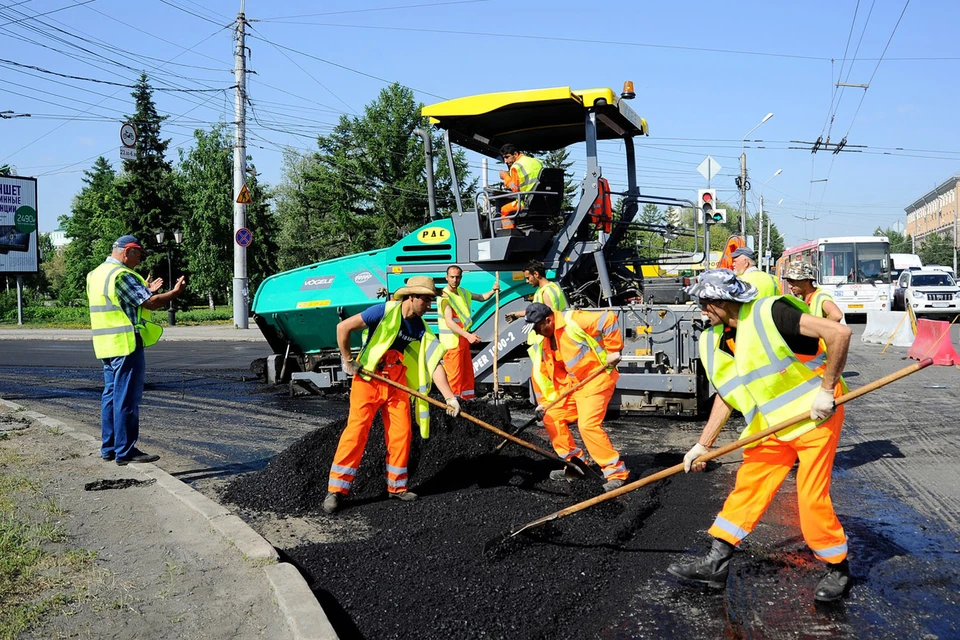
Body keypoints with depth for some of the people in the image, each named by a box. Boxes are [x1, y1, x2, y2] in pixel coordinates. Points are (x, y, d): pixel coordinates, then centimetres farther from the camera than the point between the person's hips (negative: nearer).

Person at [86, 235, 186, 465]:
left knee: (112, 395, 15)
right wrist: (176, 292, -4)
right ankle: (126, 452, -2)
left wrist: (145, 291, 23)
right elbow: (150, 303, -17)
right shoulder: (122, 275, -15)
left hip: (106, 345, 10)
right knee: (127, 399, -6)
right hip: (126, 344, -10)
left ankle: (109, 447, 21)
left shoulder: (97, 274, 16)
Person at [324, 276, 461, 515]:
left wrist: (450, 397, -13)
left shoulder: (422, 330, 0)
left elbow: (434, 365, -4)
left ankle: (397, 487, 18)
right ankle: (336, 489, -4)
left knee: (401, 434, 3)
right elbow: (344, 327, -16)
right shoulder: (385, 311, -16)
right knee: (356, 430, -10)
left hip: (397, 386, 5)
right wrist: (347, 360, -11)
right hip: (368, 381, -5)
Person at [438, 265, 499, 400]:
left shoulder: (463, 292, 8)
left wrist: (492, 291, 3)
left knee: (467, 372, 15)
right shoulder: (445, 296, -17)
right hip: (451, 341, -8)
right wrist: (468, 335, -37)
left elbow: (481, 298, 24)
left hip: (463, 339, 8)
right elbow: (449, 322, -27)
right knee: (455, 375, -7)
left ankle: (468, 398, 25)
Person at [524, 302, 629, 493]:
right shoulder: (544, 343, 8)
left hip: (597, 379, -9)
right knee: (552, 418, 8)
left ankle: (616, 471, -8)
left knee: (588, 425, -20)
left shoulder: (574, 321, -20)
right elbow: (542, 373, 13)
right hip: (572, 383, 9)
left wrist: (613, 350, -20)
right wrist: (543, 402, 9)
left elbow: (609, 319, -23)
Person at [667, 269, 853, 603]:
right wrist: (703, 445, 10)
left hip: (815, 415, -7)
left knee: (812, 497, -4)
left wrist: (826, 389, -22)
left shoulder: (770, 313, -21)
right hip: (771, 425, 7)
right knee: (747, 486, 5)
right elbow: (726, 396, 12)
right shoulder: (714, 343, 4)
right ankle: (715, 563, 11)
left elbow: (840, 333, -25)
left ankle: (837, 568, 19)